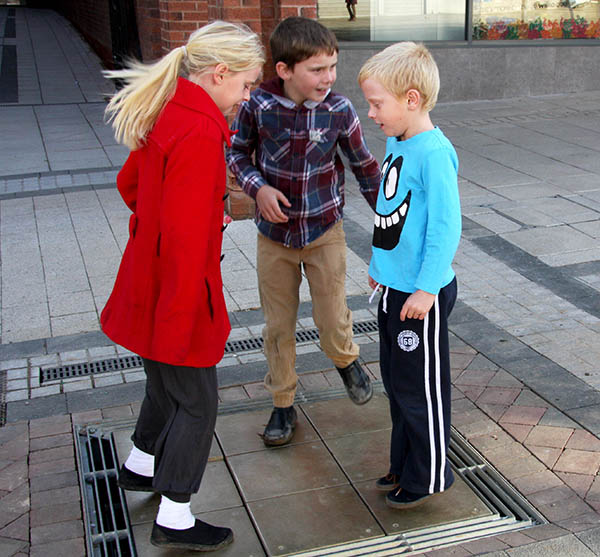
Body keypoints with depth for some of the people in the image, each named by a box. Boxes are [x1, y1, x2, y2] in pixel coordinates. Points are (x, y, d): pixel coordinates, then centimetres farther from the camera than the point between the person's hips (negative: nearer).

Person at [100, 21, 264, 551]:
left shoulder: (169, 113, 4)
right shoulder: (200, 134, -26)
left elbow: (129, 181, 18)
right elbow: (184, 238, -28)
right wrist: (180, 318, -24)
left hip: (150, 276, 10)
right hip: (178, 291, -10)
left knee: (167, 378, 28)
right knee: (197, 401, 6)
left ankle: (141, 465, 50)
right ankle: (174, 520, 21)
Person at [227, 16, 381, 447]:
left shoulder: (339, 111, -14)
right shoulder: (259, 104, -15)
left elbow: (365, 167, -1)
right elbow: (237, 151, 2)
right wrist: (259, 187, -17)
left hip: (324, 231, 0)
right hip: (274, 234, 1)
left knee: (333, 319, 2)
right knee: (278, 326, 10)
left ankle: (346, 361, 39)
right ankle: (283, 405, 29)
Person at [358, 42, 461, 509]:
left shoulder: (434, 153, -21)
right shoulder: (396, 142, 7)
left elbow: (446, 227, -23)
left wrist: (426, 288, -22)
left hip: (422, 294, -9)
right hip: (394, 285, 9)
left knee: (420, 387, 5)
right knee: (397, 380, 20)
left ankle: (429, 476, 24)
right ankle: (405, 465, 37)